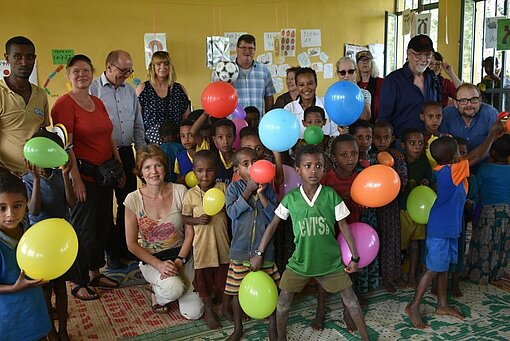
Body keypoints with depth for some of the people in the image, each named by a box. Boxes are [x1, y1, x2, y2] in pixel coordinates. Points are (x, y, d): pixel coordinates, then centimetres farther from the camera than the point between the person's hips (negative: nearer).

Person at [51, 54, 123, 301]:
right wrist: (75, 179, -20)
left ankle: (95, 273, 32)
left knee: (103, 225, 15)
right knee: (83, 229, 1)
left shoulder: (98, 103, 13)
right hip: (83, 174, -8)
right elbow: (65, 145, -17)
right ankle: (78, 283, 18)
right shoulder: (64, 104, -11)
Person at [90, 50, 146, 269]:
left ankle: (126, 246, 26)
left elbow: (138, 126, 17)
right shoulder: (93, 90, -7)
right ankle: (111, 250, 19)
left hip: (126, 153, 6)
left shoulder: (130, 91, 12)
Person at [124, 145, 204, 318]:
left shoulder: (180, 192, -7)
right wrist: (159, 265, -15)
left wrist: (179, 261, -15)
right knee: (173, 288, -33)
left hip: (181, 254, 2)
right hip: (151, 259, -2)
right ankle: (155, 291, 5)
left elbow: (190, 233, -3)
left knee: (194, 313, -9)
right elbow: (132, 244, -6)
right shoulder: (134, 199, -10)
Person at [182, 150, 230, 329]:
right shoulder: (191, 194, -9)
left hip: (222, 240, 2)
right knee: (204, 277, 11)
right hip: (202, 242, -1)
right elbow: (185, 218, -1)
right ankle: (208, 310, 31)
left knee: (224, 274, 16)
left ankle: (226, 306, 37)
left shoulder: (223, 188, -6)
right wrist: (197, 220, -19)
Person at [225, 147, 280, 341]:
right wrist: (249, 190, -18)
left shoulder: (268, 188, 0)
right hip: (240, 248, 0)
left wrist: (261, 193, -17)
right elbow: (232, 212, -16)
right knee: (238, 290, 12)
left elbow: (274, 216, -8)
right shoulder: (233, 188, -1)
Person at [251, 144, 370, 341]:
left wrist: (355, 257, -1)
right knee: (283, 302, 3)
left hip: (330, 260, 0)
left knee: (351, 300, 6)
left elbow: (344, 227, -3)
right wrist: (259, 253, 1)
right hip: (300, 261, 1)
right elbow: (273, 225, 1)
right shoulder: (290, 198, -8)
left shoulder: (331, 195, -9)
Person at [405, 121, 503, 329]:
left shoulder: (442, 170, 3)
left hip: (448, 228, 9)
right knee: (433, 269, -2)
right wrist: (492, 134, -1)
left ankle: (442, 305, 29)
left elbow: (472, 157, 17)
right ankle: (413, 307, 7)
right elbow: (478, 156, -14)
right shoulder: (452, 171, -21)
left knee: (444, 267, 17)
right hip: (440, 230, -9)